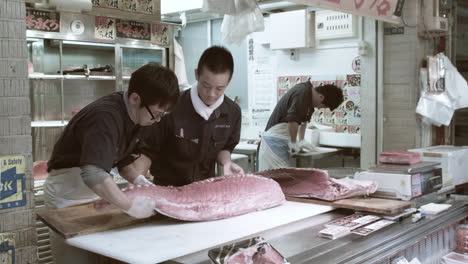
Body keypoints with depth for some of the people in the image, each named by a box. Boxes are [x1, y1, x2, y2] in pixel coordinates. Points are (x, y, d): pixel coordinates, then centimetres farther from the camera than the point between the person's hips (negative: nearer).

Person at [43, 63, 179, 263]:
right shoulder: (105, 118, -32)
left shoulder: (136, 117, -3)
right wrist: (130, 206, -42)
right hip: (68, 194, -8)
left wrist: (137, 179, -11)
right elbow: (92, 174, -44)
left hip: (96, 192, 8)